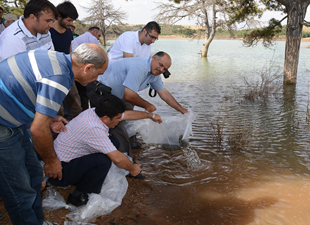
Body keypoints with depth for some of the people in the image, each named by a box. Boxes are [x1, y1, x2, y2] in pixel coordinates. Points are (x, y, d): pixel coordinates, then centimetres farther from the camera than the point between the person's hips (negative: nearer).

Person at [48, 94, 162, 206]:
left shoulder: (95, 112, -6)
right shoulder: (93, 129, -34)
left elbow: (127, 114, 9)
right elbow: (117, 158, -30)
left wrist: (151, 115, 20)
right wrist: (132, 169, -11)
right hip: (60, 171, -9)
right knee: (103, 160, -30)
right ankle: (78, 196, -7)